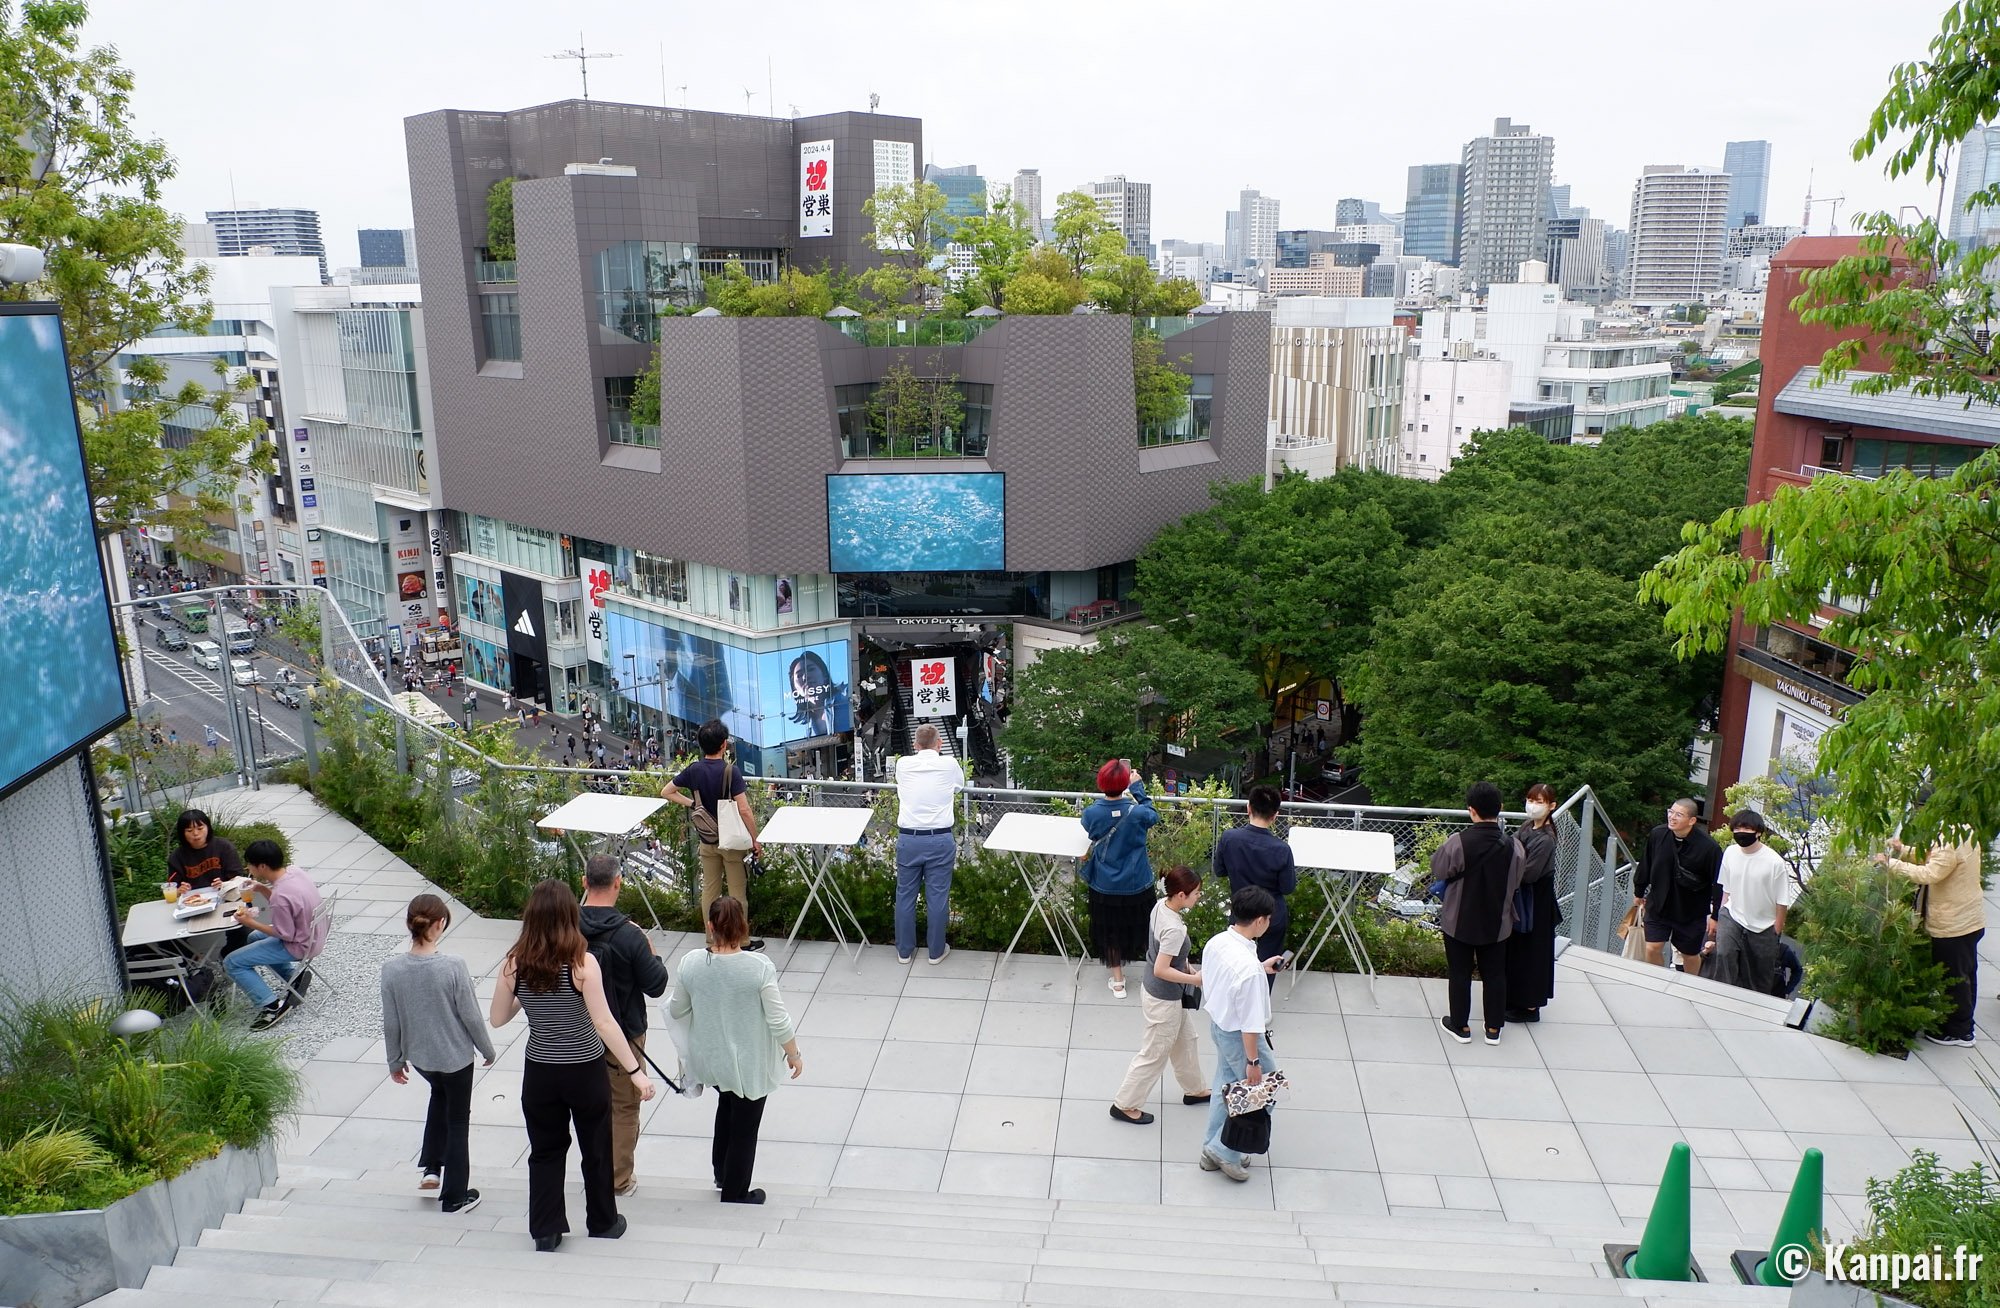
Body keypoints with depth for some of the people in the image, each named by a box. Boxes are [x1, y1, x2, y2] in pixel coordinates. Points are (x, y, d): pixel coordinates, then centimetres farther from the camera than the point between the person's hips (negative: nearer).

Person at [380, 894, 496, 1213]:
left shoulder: (391, 969, -16)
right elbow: (471, 1016, -16)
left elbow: (391, 1023, -6)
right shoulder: (454, 967, -26)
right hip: (455, 1056, -4)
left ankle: (431, 1168, 30)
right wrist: (487, 1049, 1)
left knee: (439, 1095, 34)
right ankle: (454, 1196, 25)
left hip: (419, 1056, 4)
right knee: (457, 1121, 15)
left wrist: (395, 1061, 10)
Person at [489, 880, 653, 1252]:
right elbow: (604, 1024, -23)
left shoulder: (514, 965, -12)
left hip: (539, 1073, 2)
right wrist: (636, 1071, -20)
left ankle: (545, 1231, 26)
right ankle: (602, 1224, 33)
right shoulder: (582, 963, -21)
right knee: (596, 1150, 18)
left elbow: (497, 1019, -1)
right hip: (585, 1071, -2)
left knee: (545, 1151, 20)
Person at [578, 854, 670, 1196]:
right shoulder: (629, 936, -25)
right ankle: (618, 1178, 23)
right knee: (624, 1107, 13)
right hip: (623, 1034, -4)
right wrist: (651, 953, -1)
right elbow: (656, 985, -16)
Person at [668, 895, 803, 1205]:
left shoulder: (691, 964, -15)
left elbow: (676, 1011, -1)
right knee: (744, 1130, 16)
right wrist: (794, 1055, -4)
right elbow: (778, 1021, -20)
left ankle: (721, 1174, 46)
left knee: (727, 1107, 33)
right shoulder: (759, 967, -25)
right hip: (748, 1065, -4)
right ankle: (734, 1197, 31)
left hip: (709, 1059, 4)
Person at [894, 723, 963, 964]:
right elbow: (960, 785, 20)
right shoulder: (949, 765, -2)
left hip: (908, 838, 2)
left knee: (905, 894, 12)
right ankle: (936, 951, 19)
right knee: (937, 896, 8)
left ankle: (904, 951, 22)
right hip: (940, 840, -2)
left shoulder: (903, 765, 2)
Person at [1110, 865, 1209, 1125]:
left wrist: (1186, 965, 6)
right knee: (1154, 1054, 9)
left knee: (1185, 1040, 27)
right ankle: (1125, 1104, 24)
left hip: (1155, 989, 9)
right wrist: (1194, 979, -21)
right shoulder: (1175, 929, -33)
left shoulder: (1160, 906, -7)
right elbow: (1161, 970, -31)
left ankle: (1194, 1090, 47)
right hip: (1164, 1000, -9)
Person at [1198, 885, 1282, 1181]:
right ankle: (1224, 1149, 21)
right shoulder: (1249, 968, -35)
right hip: (1238, 1037, -8)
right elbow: (1250, 1023, -26)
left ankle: (1213, 1150, 40)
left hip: (1217, 1024, 8)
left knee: (1225, 1085, 25)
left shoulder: (1215, 942, -10)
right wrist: (1253, 1061, -16)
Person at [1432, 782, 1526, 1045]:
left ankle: (1460, 1025, 24)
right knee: (1494, 974, 16)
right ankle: (1493, 1029, 26)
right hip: (1496, 924, 2)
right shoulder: (1514, 846, -15)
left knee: (1460, 974, 13)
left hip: (1459, 921, -2)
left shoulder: (1458, 843, -24)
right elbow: (1516, 882, -1)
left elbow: (1437, 869, -9)